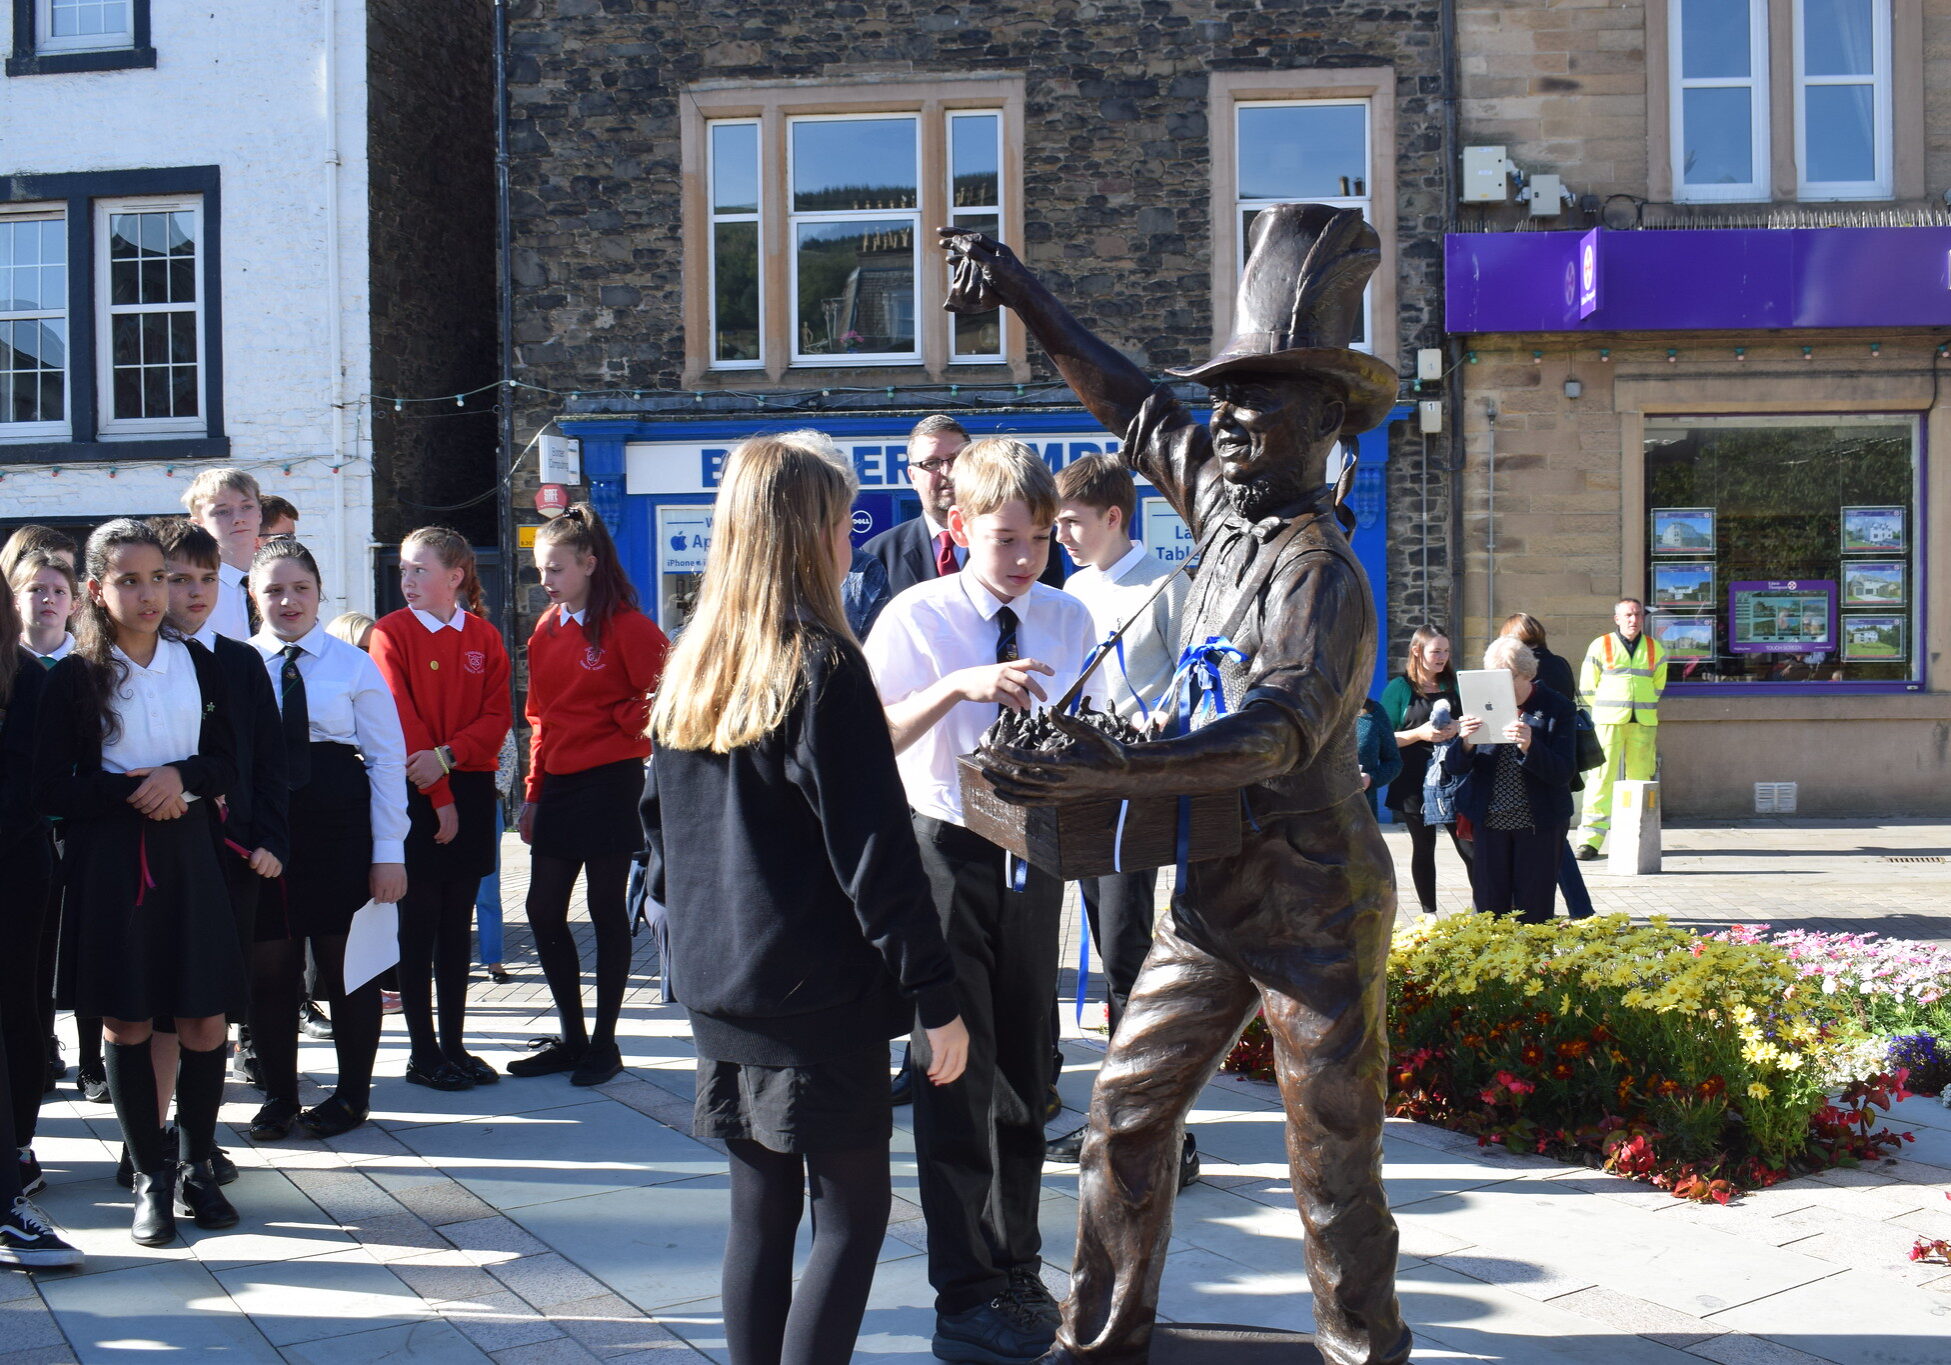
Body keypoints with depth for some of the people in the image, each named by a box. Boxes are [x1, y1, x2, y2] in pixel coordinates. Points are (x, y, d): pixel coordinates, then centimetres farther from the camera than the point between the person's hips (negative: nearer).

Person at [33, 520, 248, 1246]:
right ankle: (151, 1178, 17)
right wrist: (135, 791, -16)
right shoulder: (75, 675, -3)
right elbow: (52, 788, -5)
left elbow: (227, 763, 7)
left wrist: (181, 777, -13)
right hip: (109, 862, -2)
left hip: (189, 853, 2)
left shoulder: (197, 662, 6)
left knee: (205, 1023, 1)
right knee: (125, 1024, 4)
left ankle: (195, 1167, 19)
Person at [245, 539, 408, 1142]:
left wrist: (389, 853, -6)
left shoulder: (355, 665, -1)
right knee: (268, 967, 8)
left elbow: (387, 759, -2)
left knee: (347, 963, 8)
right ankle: (278, 1096, 24)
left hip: (339, 828, -1)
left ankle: (352, 1093, 23)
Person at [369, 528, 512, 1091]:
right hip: (416, 792, -3)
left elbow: (497, 715, 1)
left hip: (471, 789, 3)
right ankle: (423, 1053, 7)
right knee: (419, 922, 1)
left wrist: (447, 756, -16)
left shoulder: (484, 637, 7)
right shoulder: (391, 632, -3)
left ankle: (455, 1045, 15)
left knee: (458, 922, 8)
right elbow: (402, 720, -9)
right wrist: (439, 797, -12)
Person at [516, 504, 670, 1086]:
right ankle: (571, 1037, 19)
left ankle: (605, 1043, 13)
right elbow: (540, 716, 15)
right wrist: (533, 792, 12)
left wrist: (626, 728, -7)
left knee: (606, 911, 2)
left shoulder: (625, 625, -10)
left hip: (610, 783, -7)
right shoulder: (546, 629, 10)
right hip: (558, 786, 7)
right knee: (543, 911, 6)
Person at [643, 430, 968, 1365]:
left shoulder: (690, 667, 6)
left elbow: (661, 828, 14)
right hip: (821, 1001, -7)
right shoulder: (823, 669, -15)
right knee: (852, 1215, 3)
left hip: (721, 996, 7)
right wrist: (936, 998, -12)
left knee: (759, 1210, 14)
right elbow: (876, 853, -16)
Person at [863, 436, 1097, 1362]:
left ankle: (1017, 1273, 30)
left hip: (1033, 853, 4)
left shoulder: (1070, 620, 3)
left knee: (1023, 1068, 14)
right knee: (957, 1067, -2)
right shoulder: (917, 617, -8)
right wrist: (958, 686, -28)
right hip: (947, 855, -4)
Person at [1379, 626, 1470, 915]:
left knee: (1468, 844, -5)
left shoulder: (1454, 684, 9)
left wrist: (1459, 728, -7)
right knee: (1423, 847, 7)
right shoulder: (1400, 688, -1)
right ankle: (1428, 913, 15)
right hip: (1415, 781, -2)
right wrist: (1419, 733, -18)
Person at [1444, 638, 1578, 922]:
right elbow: (1453, 766, 2)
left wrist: (1529, 747, -28)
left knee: (1533, 914, 2)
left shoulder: (1557, 708, -4)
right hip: (1490, 821, 2)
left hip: (1540, 823, -2)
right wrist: (1465, 742, -20)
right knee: (1488, 912, 4)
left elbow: (1564, 773, -12)